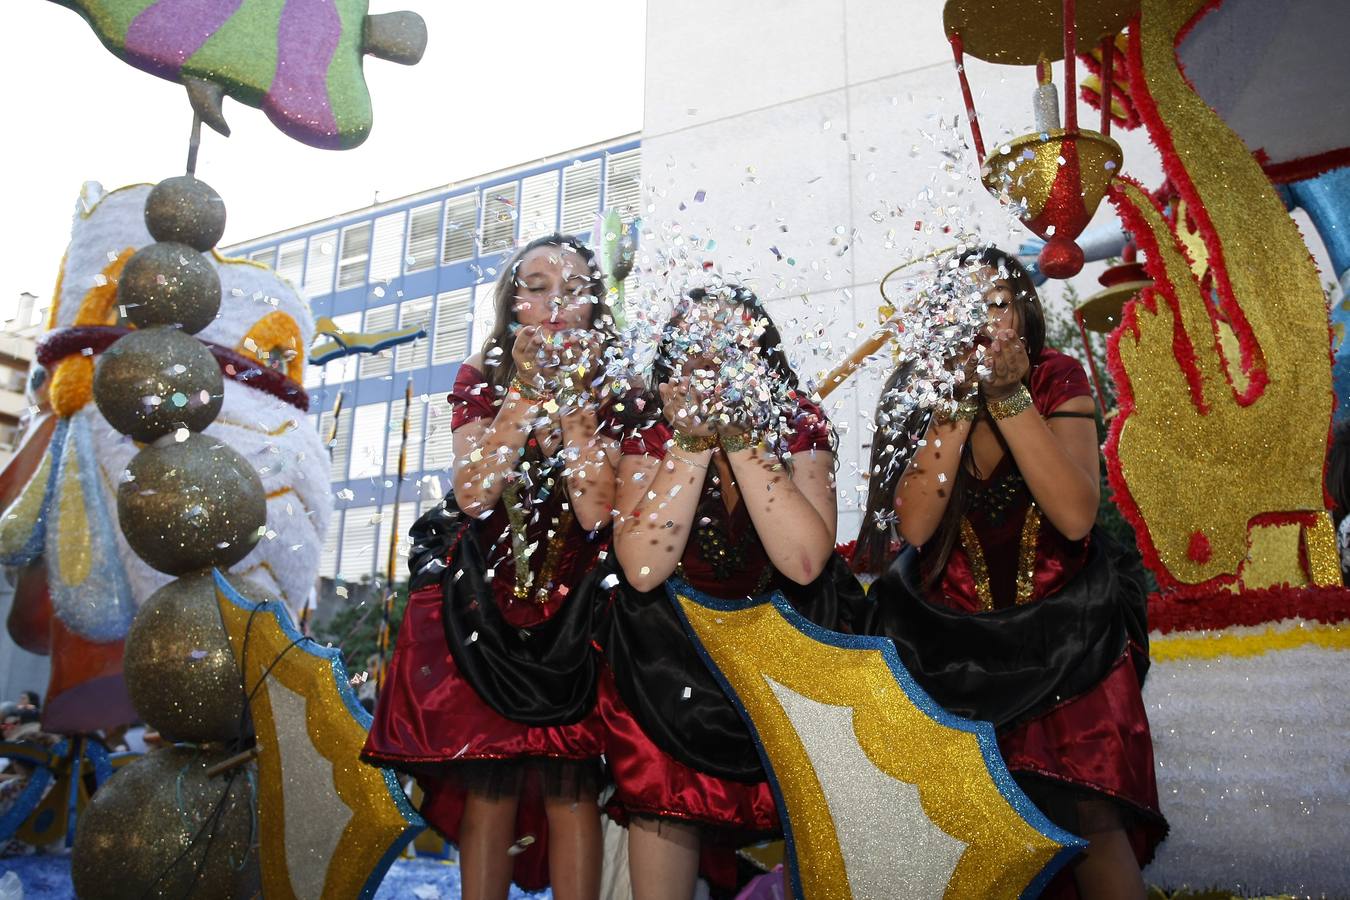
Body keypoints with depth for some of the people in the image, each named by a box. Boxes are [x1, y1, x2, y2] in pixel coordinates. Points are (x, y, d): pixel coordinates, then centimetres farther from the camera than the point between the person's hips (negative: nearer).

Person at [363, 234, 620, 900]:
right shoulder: (481, 380, 2)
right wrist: (528, 391, -16)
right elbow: (472, 494, -13)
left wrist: (572, 394, -16)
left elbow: (597, 509, -15)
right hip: (483, 601, 1)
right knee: (488, 784, 2)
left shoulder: (611, 384, -2)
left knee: (569, 786, -2)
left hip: (575, 610, -1)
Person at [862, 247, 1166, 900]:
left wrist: (1010, 396, -26)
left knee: (1092, 815, -8)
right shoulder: (914, 396, -8)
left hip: (1062, 630, 0)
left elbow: (1075, 517, -22)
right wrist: (959, 401, -25)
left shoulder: (1056, 381, -10)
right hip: (951, 636, 1)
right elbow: (914, 526, -20)